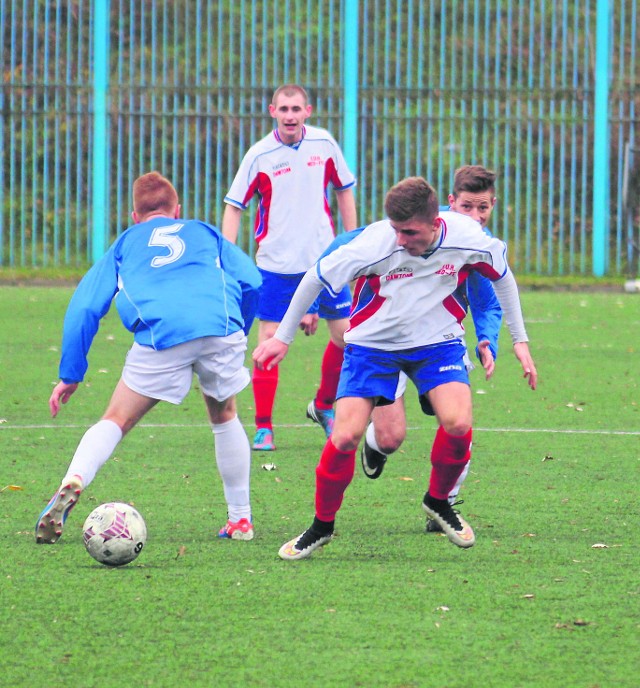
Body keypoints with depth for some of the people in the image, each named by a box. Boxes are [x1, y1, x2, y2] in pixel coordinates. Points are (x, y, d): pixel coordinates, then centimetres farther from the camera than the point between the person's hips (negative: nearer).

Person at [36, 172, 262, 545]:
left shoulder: (126, 243, 31)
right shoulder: (206, 234, 32)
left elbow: (85, 305, 22)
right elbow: (251, 281, 19)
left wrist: (70, 374, 23)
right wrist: (238, 336, 34)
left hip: (161, 335, -1)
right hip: (221, 328, 1)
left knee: (116, 420, 9)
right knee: (224, 415, 26)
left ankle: (72, 483, -19)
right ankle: (241, 518, 26)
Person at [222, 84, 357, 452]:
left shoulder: (324, 144, 0)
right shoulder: (260, 156, -8)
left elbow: (345, 190, 12)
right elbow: (234, 207, -3)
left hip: (325, 258, 3)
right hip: (277, 265, -3)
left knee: (346, 332, 2)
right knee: (270, 339, -6)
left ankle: (325, 405, 26)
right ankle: (263, 427, 4)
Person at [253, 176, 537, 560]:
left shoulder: (466, 239, -21)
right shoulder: (376, 244, -28)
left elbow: (502, 276, 2)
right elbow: (315, 278, -12)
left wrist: (520, 341, 6)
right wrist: (282, 338, -4)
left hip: (438, 341, 1)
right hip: (372, 342, -1)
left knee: (458, 425, -22)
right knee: (345, 437, -13)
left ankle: (438, 501, 8)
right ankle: (322, 525, 11)